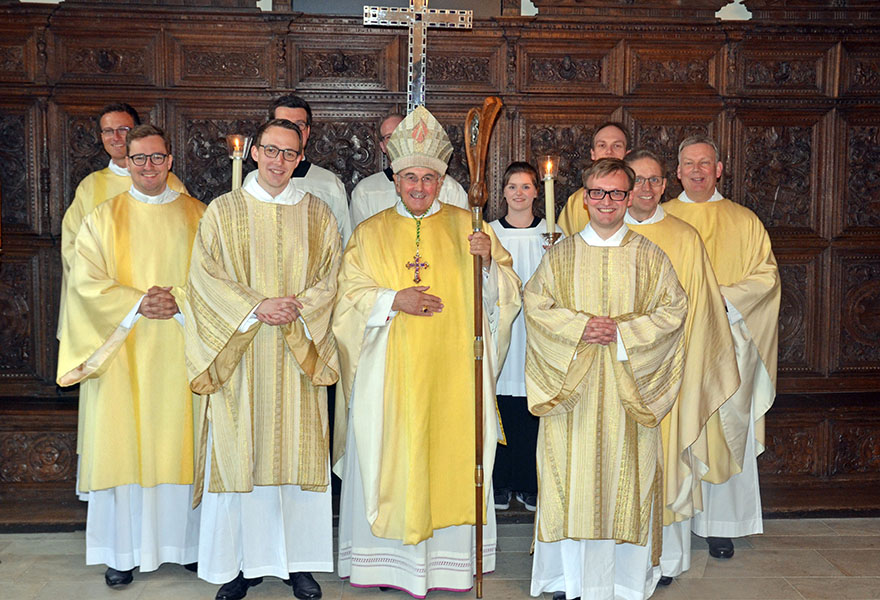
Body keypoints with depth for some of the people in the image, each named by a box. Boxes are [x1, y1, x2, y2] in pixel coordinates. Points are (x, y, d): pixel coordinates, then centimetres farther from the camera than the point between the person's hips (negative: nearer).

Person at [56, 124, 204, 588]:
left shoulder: (197, 217, 8)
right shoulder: (103, 218, 7)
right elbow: (86, 282, -2)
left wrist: (179, 301, -13)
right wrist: (137, 303, -14)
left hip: (180, 352, 1)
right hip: (122, 352, 0)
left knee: (178, 440, 3)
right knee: (121, 442, -1)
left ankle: (184, 540, 15)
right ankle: (124, 550, 9)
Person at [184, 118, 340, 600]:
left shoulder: (318, 214, 9)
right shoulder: (223, 211, 5)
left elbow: (330, 279, 5)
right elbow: (205, 276, -2)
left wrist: (298, 308, -13)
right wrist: (256, 308, -14)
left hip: (298, 356, 1)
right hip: (238, 354, -1)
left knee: (297, 450, 3)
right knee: (238, 452, 0)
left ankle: (298, 561, 13)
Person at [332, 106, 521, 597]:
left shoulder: (466, 226, 7)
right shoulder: (371, 233, 9)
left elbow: (503, 294, 3)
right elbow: (349, 298, 3)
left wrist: (488, 262, -17)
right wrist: (393, 300, -13)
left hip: (451, 372, 0)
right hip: (389, 375, 1)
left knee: (451, 457, 1)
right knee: (388, 460, 2)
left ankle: (451, 556, 14)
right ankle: (386, 560, 15)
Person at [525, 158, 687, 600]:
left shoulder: (648, 257, 7)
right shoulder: (560, 255, 8)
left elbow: (674, 309, 0)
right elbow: (535, 303, 1)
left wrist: (622, 332, -12)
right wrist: (581, 328, -14)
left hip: (627, 389, 0)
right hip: (571, 387, 0)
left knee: (624, 474, 1)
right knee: (572, 475, 1)